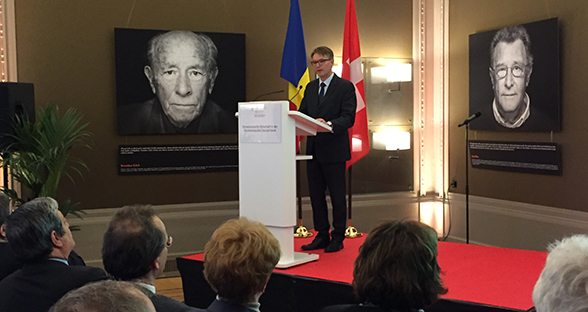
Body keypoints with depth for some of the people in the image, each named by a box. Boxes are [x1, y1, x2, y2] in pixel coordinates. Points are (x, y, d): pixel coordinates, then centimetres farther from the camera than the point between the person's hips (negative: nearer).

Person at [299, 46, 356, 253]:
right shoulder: (310, 88, 16)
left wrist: (329, 124, -31)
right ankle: (322, 236, 21)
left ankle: (338, 238, 12)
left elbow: (348, 118, -13)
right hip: (313, 149, 6)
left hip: (334, 150, -6)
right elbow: (302, 113, 14)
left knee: (337, 195, 2)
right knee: (316, 194, 11)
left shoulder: (345, 87, -4)